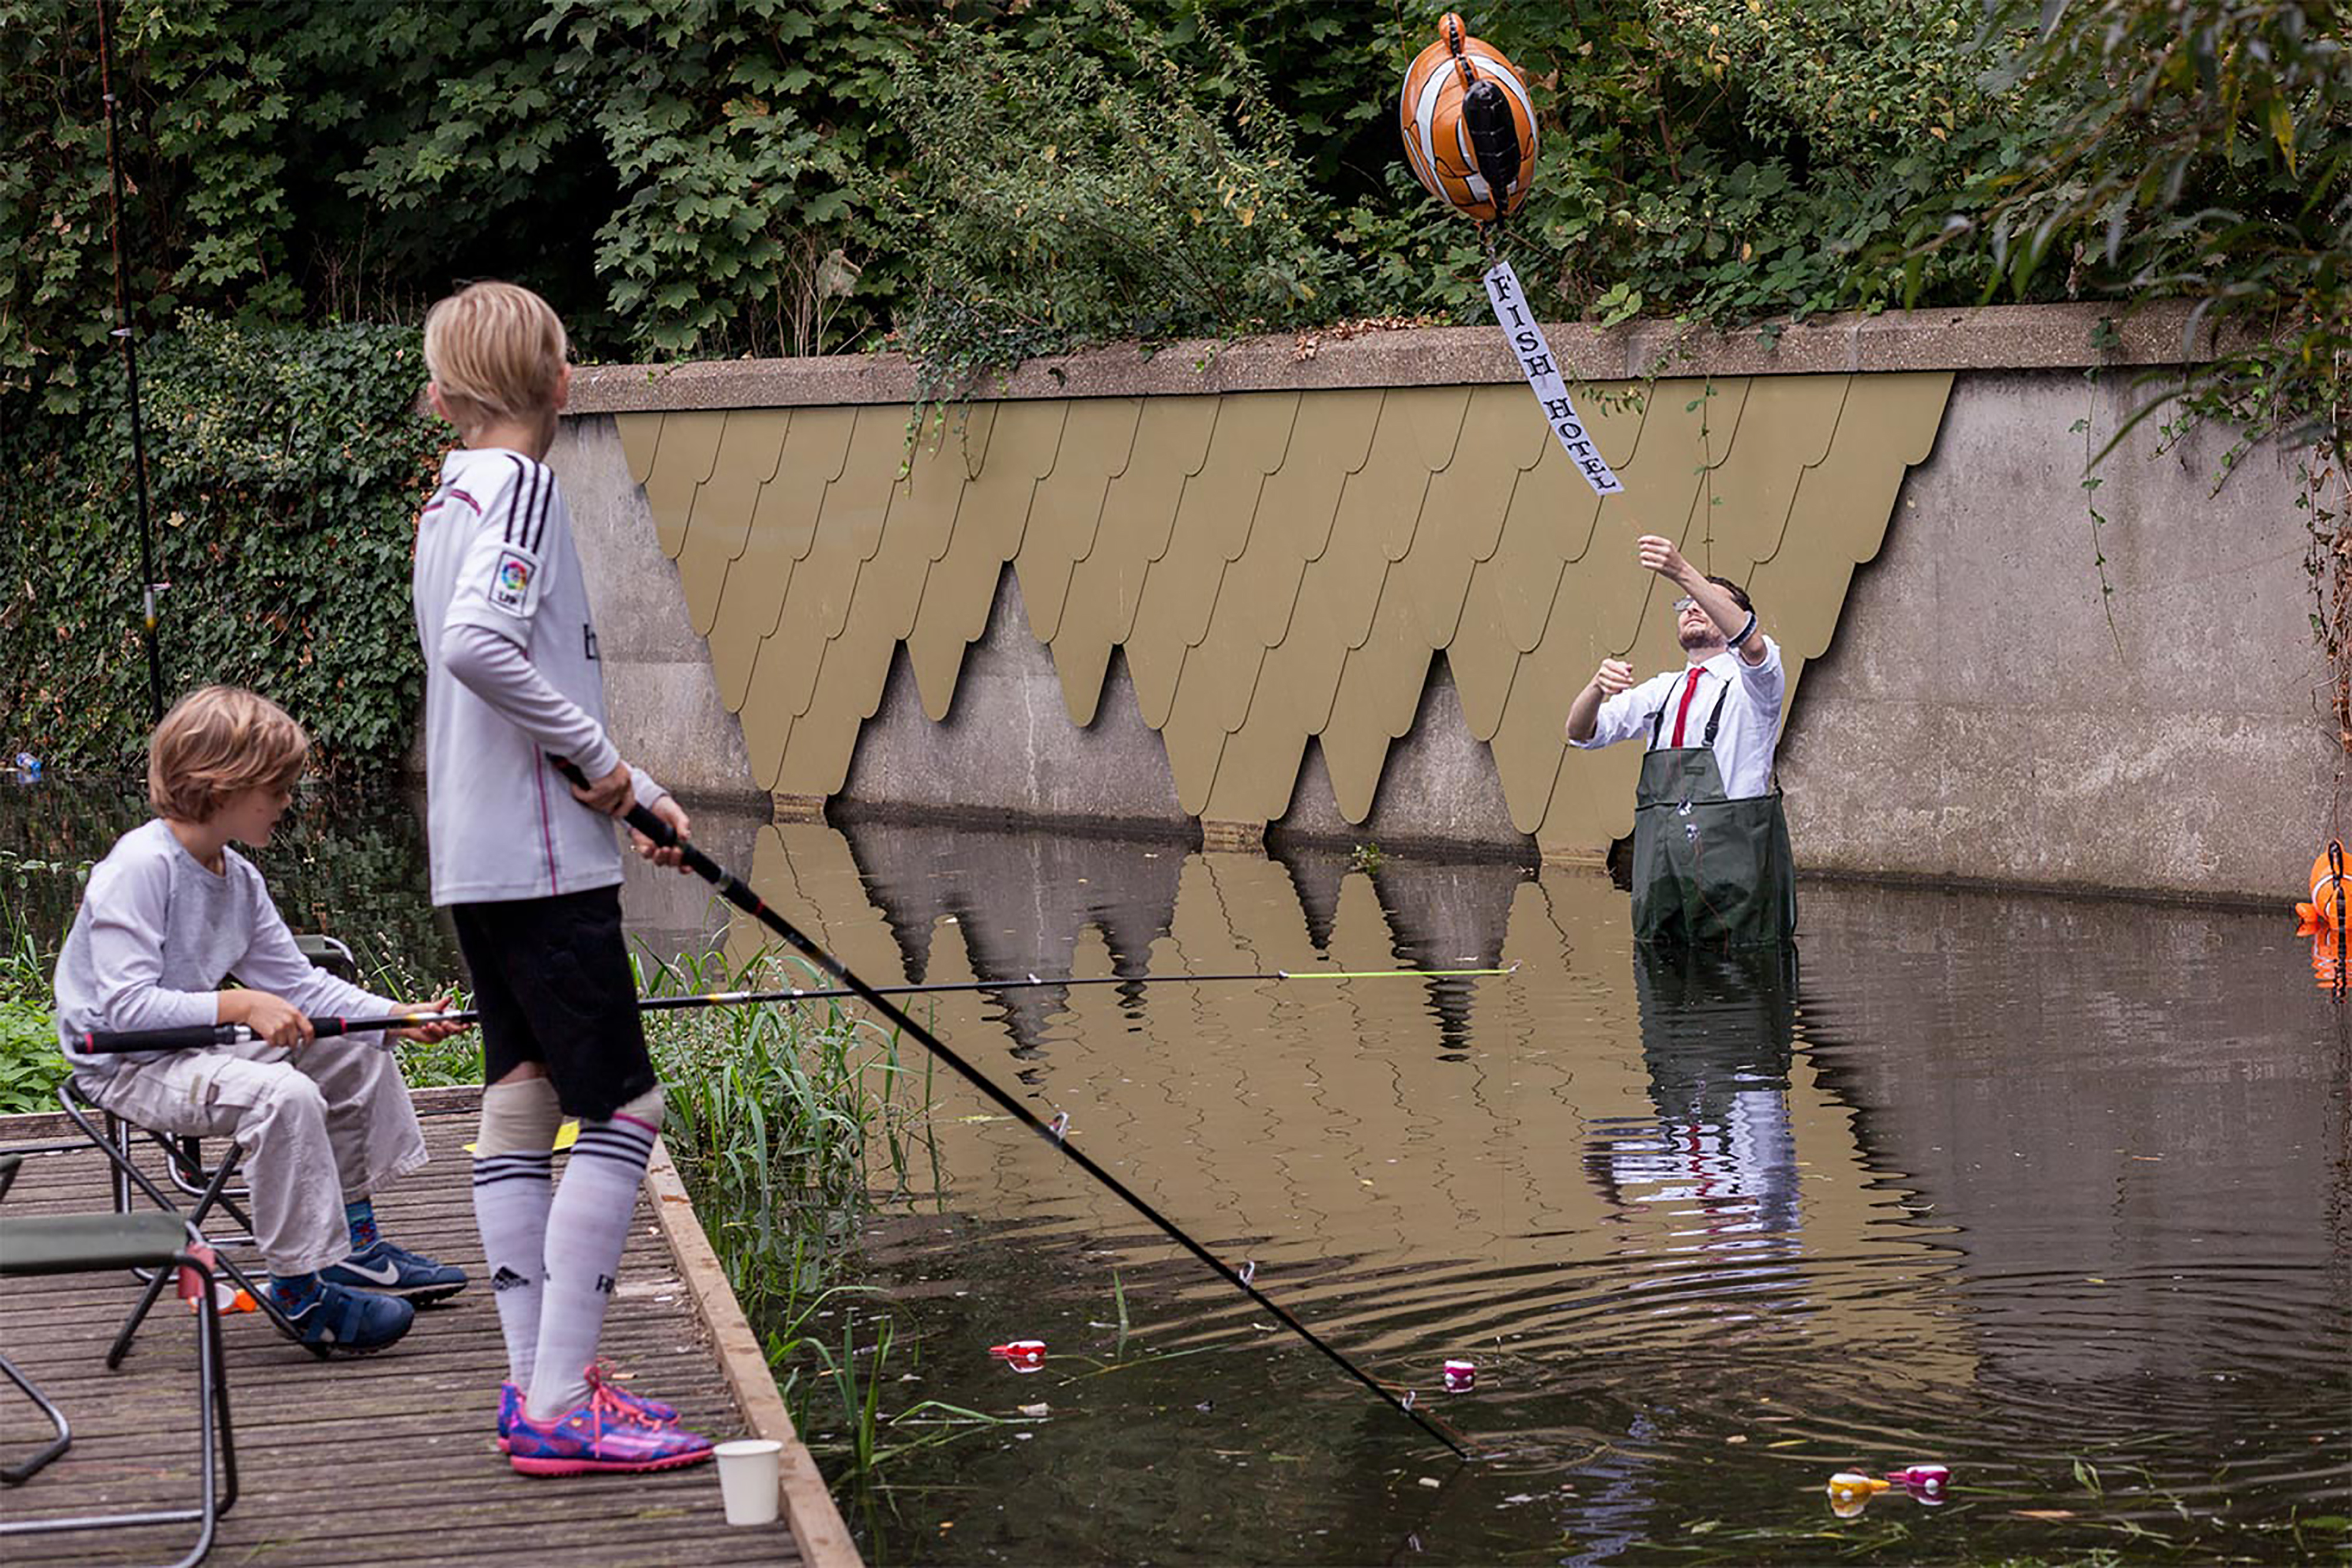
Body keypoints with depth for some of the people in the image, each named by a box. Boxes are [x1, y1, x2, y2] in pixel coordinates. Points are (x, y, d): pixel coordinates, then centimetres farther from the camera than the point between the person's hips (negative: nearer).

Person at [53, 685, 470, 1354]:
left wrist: (398, 1015, -2)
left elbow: (296, 981, 9)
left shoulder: (238, 878, 7)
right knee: (283, 1095, -33)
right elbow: (127, 1006, -28)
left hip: (197, 1045, 10)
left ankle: (355, 1246, 21)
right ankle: (303, 1289, -24)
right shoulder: (139, 867, -22)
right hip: (125, 1065, -10)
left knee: (358, 1055, 13)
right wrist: (240, 1006, -32)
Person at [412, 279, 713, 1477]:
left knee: (520, 1103, 11)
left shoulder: (448, 500, 16)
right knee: (620, 1109, -8)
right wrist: (596, 754, -17)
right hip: (540, 859, -10)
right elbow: (480, 648, -28)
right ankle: (559, 1410, -11)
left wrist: (636, 794, 16)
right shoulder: (520, 485, -13)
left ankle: (538, 1384, 14)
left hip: (474, 863, 10)